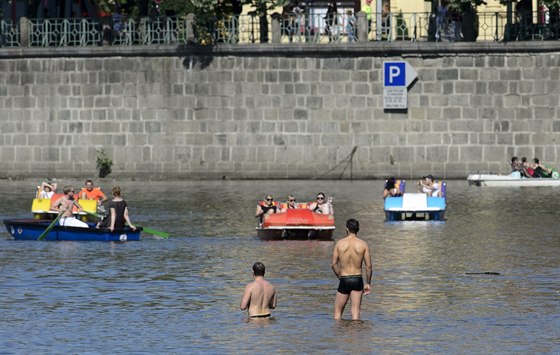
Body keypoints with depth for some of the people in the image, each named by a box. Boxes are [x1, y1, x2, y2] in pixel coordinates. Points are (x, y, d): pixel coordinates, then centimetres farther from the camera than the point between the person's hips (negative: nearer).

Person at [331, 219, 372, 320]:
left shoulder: (340, 243, -3)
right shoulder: (363, 244, -3)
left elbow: (334, 264, -1)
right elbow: (369, 266, -3)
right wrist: (368, 283, 7)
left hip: (344, 280, -1)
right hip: (357, 280, 1)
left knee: (338, 311, 10)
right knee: (356, 311, 3)